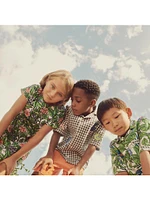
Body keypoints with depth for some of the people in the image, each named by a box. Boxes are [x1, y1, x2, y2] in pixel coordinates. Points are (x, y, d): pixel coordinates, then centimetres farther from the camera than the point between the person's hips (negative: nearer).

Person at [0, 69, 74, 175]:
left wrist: (13, 158, -13)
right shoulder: (34, 90, -14)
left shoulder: (59, 112, -16)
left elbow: (39, 136, -14)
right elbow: (11, 114, -14)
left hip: (20, 148, -1)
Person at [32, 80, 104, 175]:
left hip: (77, 161, -2)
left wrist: (78, 167, -19)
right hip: (59, 152, 2)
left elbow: (92, 147, -14)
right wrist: (49, 155, -16)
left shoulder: (98, 123, -13)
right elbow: (58, 132, -7)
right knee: (40, 172, -16)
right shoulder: (69, 111, -4)